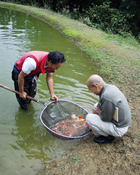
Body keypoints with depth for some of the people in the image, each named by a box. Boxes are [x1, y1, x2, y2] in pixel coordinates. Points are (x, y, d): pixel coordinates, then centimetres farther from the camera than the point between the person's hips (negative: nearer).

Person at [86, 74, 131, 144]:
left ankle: (108, 137, 2)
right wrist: (97, 108, 3)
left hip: (119, 129, -9)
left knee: (89, 118, -15)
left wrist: (98, 112, -4)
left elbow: (106, 118, -21)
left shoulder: (106, 96, -32)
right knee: (97, 105, 16)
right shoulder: (110, 87, -3)